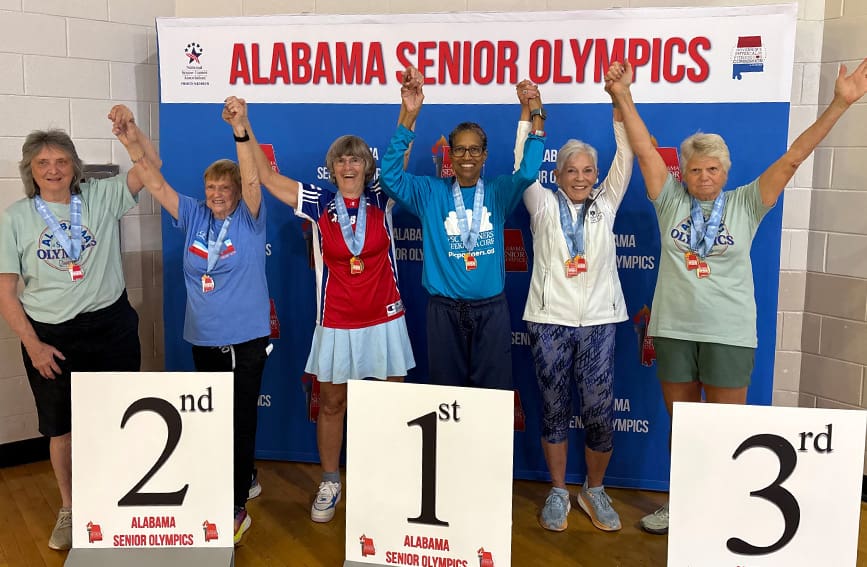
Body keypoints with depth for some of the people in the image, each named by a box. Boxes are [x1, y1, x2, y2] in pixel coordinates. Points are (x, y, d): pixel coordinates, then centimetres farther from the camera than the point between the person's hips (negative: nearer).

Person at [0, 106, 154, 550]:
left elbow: (150, 166, -7)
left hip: (111, 326, 0)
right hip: (51, 335, 0)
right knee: (61, 424, 12)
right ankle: (69, 509, 30)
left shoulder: (100, 197, 0)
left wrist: (130, 129, -23)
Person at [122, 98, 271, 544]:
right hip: (203, 339, 5)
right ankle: (240, 481, 35)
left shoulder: (249, 220, -6)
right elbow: (157, 185, 0)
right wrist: (133, 144, -13)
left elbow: (251, 181, -23)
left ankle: (236, 505, 11)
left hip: (246, 339, -5)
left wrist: (239, 130, -35)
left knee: (241, 419, 2)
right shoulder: (194, 217, 5)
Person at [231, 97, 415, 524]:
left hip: (384, 320, 0)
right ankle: (330, 482, 28)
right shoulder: (319, 205, -2)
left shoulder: (382, 200, -1)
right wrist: (243, 126, -10)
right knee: (331, 403, 10)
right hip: (336, 324, 0)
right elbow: (266, 176, -4)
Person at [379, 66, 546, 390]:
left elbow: (528, 172, -14)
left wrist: (536, 114, -20)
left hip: (491, 309, 0)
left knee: (494, 393, 6)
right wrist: (409, 115, -24)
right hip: (444, 310, 0)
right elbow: (390, 177, -13)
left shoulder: (498, 193, 3)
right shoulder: (430, 193, 1)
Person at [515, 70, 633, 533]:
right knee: (554, 408, 7)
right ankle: (558, 492, 23)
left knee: (600, 411, -1)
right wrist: (527, 111, -14)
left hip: (598, 320, 1)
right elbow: (523, 164, -4)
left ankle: (594, 491, 22)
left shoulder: (605, 203, 9)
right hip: (550, 319, -1)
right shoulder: (543, 205, 6)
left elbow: (625, 159, 0)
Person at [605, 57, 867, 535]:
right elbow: (645, 151, -3)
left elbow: (794, 156, -3)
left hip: (729, 333, -2)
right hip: (674, 329, 2)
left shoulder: (745, 205, 1)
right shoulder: (671, 201, 3)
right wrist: (623, 97, -12)